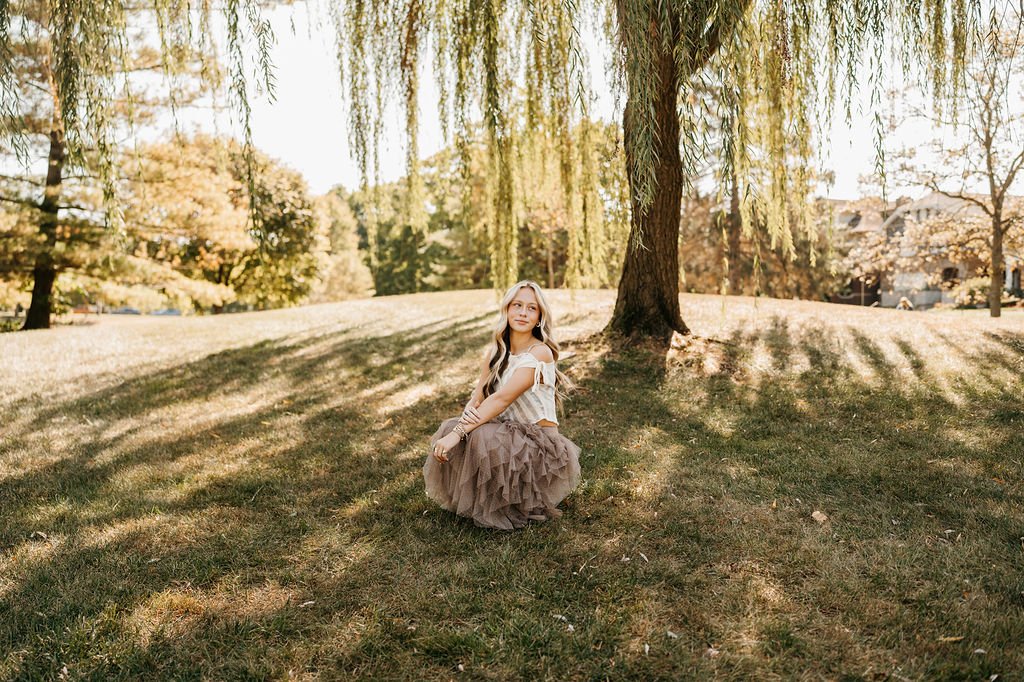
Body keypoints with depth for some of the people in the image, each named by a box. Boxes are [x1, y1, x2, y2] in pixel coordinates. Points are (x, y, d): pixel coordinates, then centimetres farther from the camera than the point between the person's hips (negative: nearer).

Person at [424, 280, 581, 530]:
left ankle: (503, 511, -7)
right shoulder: (496, 350, 5)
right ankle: (474, 500, 7)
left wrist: (458, 434, -32)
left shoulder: (539, 353, -19)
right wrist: (469, 410, -25)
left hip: (539, 442, -7)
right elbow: (479, 393, 0)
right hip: (509, 432, 7)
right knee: (450, 428, -15)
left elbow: (502, 399, -27)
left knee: (483, 437, -33)